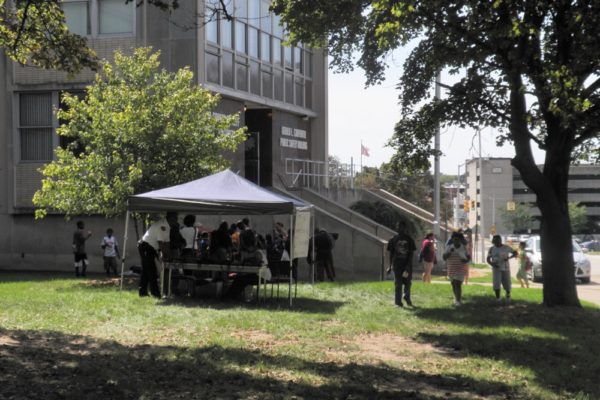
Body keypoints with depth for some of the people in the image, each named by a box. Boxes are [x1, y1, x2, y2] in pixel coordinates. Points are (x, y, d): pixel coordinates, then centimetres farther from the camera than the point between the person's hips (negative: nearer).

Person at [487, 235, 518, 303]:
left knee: (507, 284, 1)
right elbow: (488, 259, 1)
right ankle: (497, 299, -7)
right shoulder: (492, 249, -1)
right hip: (496, 269, 0)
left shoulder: (506, 248, -4)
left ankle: (508, 294, 32)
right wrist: (492, 264, -19)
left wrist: (509, 257, -15)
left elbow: (515, 253, 2)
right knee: (496, 284, -14)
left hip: (505, 269, 0)